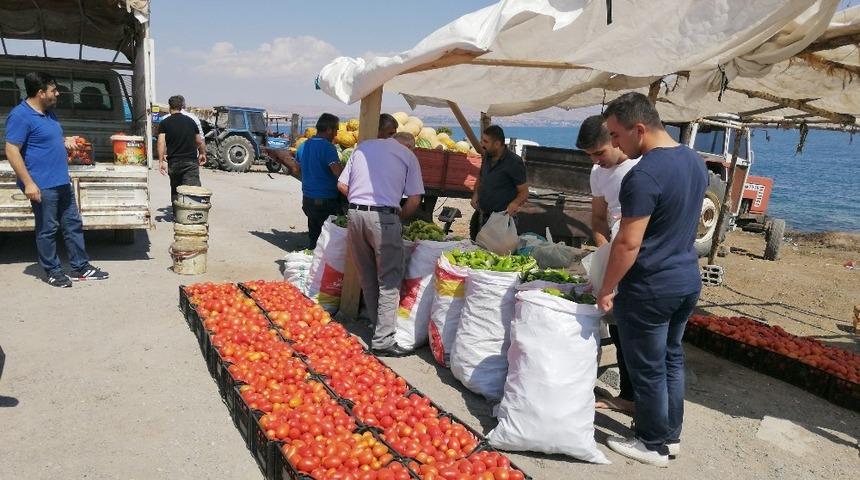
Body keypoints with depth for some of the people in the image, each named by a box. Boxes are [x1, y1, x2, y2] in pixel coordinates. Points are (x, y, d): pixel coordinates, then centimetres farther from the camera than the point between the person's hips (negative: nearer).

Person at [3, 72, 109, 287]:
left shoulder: (48, 112, 13)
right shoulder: (20, 116, -15)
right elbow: (12, 151, -18)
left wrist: (65, 142, 11)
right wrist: (28, 183, -21)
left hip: (62, 182, 9)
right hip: (42, 186, -9)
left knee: (73, 224, 13)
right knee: (47, 229, 4)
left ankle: (81, 267, 22)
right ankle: (52, 271, 17)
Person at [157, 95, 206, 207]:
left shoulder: (164, 123, 3)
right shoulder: (191, 121, 10)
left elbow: (161, 143, -9)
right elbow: (199, 142, 17)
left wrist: (161, 161, -9)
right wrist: (203, 154, 33)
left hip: (174, 162, 0)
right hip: (191, 161, 0)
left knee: (175, 190, 15)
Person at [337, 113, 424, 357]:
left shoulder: (362, 148, 14)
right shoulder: (407, 155, 6)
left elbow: (342, 185, 14)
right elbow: (414, 200, 0)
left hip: (356, 214, 4)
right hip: (384, 218, -4)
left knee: (367, 278, 16)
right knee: (389, 281, 1)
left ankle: (377, 325, 28)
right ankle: (383, 341, -1)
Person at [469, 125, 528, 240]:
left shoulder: (514, 163, -16)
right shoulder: (487, 156, 6)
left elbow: (524, 192, -12)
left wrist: (515, 203, -32)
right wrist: (476, 194, 2)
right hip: (481, 215, 7)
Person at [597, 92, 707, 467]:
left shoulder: (643, 175, -24)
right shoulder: (695, 161, 5)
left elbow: (628, 244, -23)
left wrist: (606, 289, -13)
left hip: (650, 289, -9)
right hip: (688, 280, 9)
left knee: (648, 368, 7)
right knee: (671, 358, 20)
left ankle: (653, 445, 22)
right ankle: (670, 435, 33)